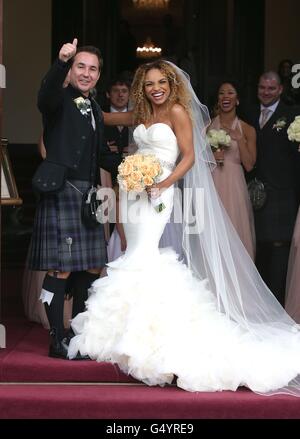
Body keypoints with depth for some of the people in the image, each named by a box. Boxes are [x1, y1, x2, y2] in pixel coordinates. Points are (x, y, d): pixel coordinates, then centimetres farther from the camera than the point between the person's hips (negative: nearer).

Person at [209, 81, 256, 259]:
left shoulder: (247, 130, 3)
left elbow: (249, 165, -4)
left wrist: (239, 139, -10)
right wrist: (211, 157, -9)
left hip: (234, 186, -1)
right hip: (211, 185, 1)